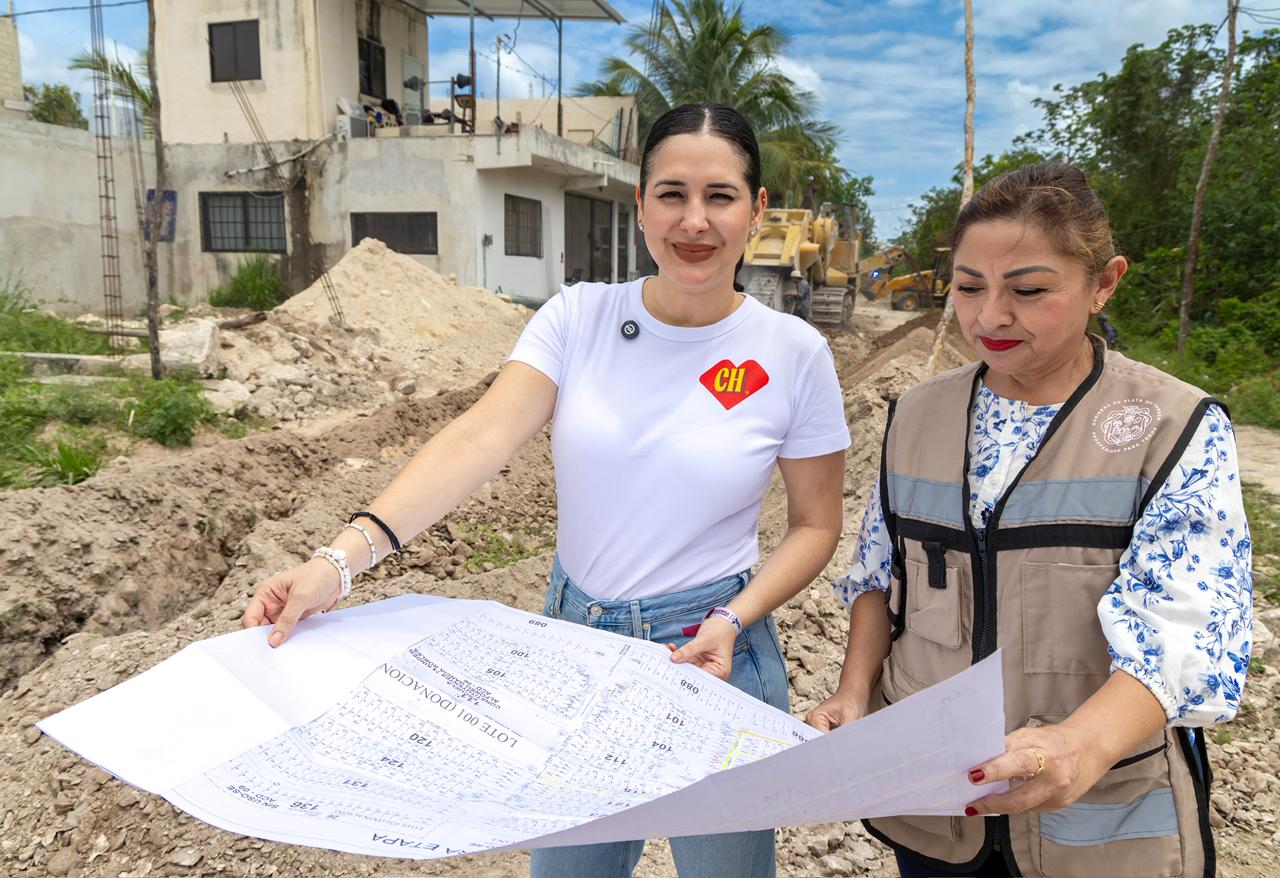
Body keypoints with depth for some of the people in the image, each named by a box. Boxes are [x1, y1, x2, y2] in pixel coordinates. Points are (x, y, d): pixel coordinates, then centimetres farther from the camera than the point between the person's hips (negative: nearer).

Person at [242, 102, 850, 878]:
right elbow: (480, 440, -19)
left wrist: (733, 622, -15)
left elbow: (816, 523, 0)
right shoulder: (578, 318, -7)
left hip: (708, 663, -1)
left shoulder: (795, 355, -8)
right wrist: (342, 557, -31)